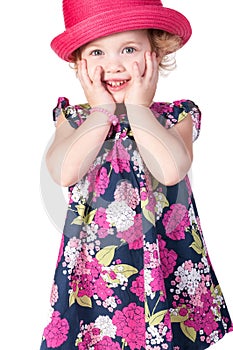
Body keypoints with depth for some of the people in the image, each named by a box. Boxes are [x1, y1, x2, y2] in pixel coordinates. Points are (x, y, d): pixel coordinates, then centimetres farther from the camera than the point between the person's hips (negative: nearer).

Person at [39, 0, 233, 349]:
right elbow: (63, 173, -19)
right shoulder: (73, 117, 1)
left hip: (163, 267, -1)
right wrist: (103, 110, -13)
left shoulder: (177, 115, -3)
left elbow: (171, 170, -24)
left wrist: (137, 106, -15)